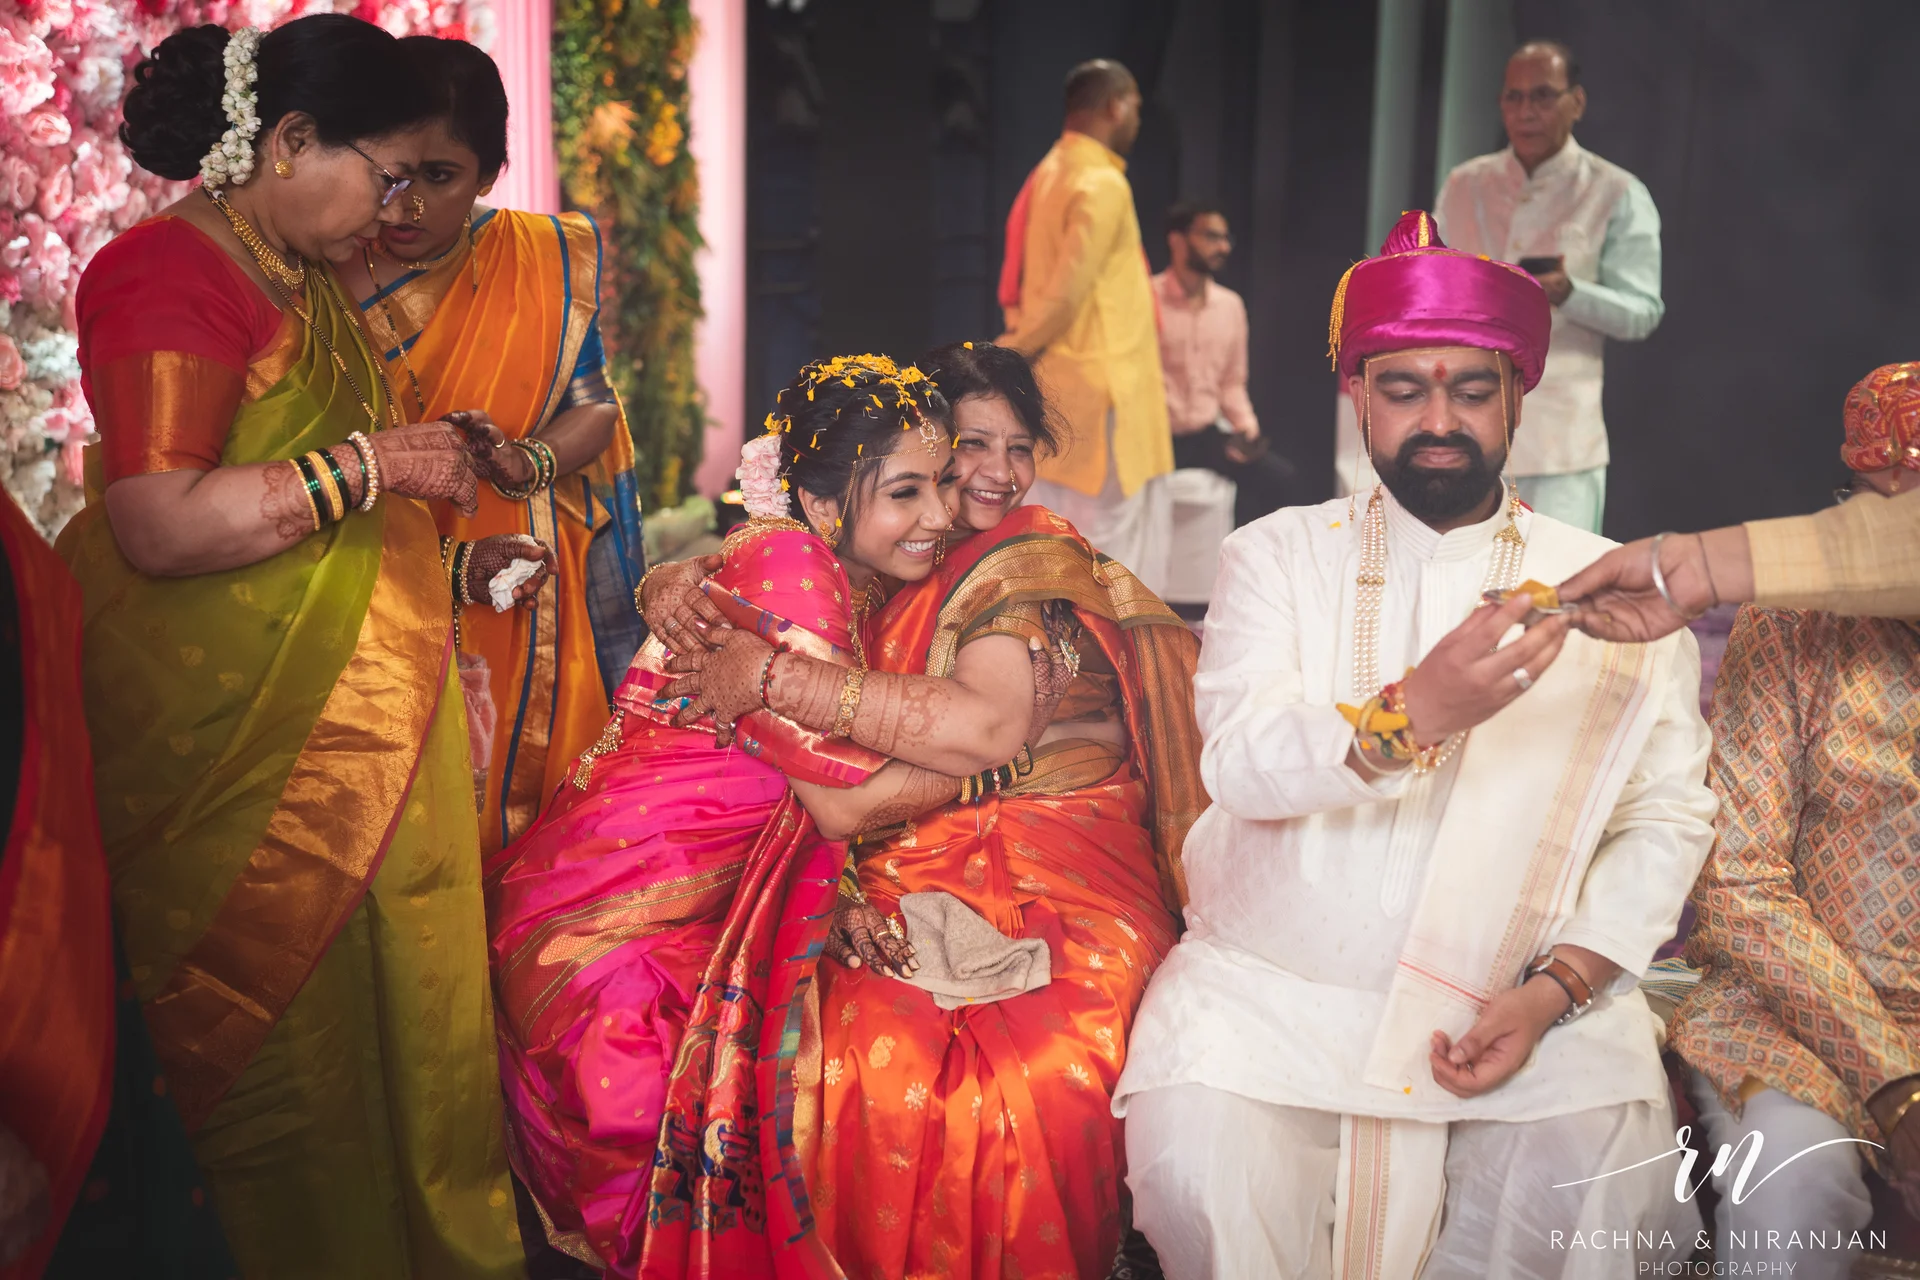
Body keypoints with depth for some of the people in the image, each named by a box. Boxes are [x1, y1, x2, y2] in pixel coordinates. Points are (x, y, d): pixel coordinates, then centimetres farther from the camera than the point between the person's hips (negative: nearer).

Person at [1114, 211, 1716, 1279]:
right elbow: (1241, 761, -12)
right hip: (1270, 983, 0)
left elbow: (1669, 818, 2)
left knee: (1599, 1185, -24)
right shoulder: (1279, 557, 4)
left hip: (1521, 1001, 1)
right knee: (1194, 1169, -25)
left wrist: (1555, 990, -11)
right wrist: (1409, 717, -31)